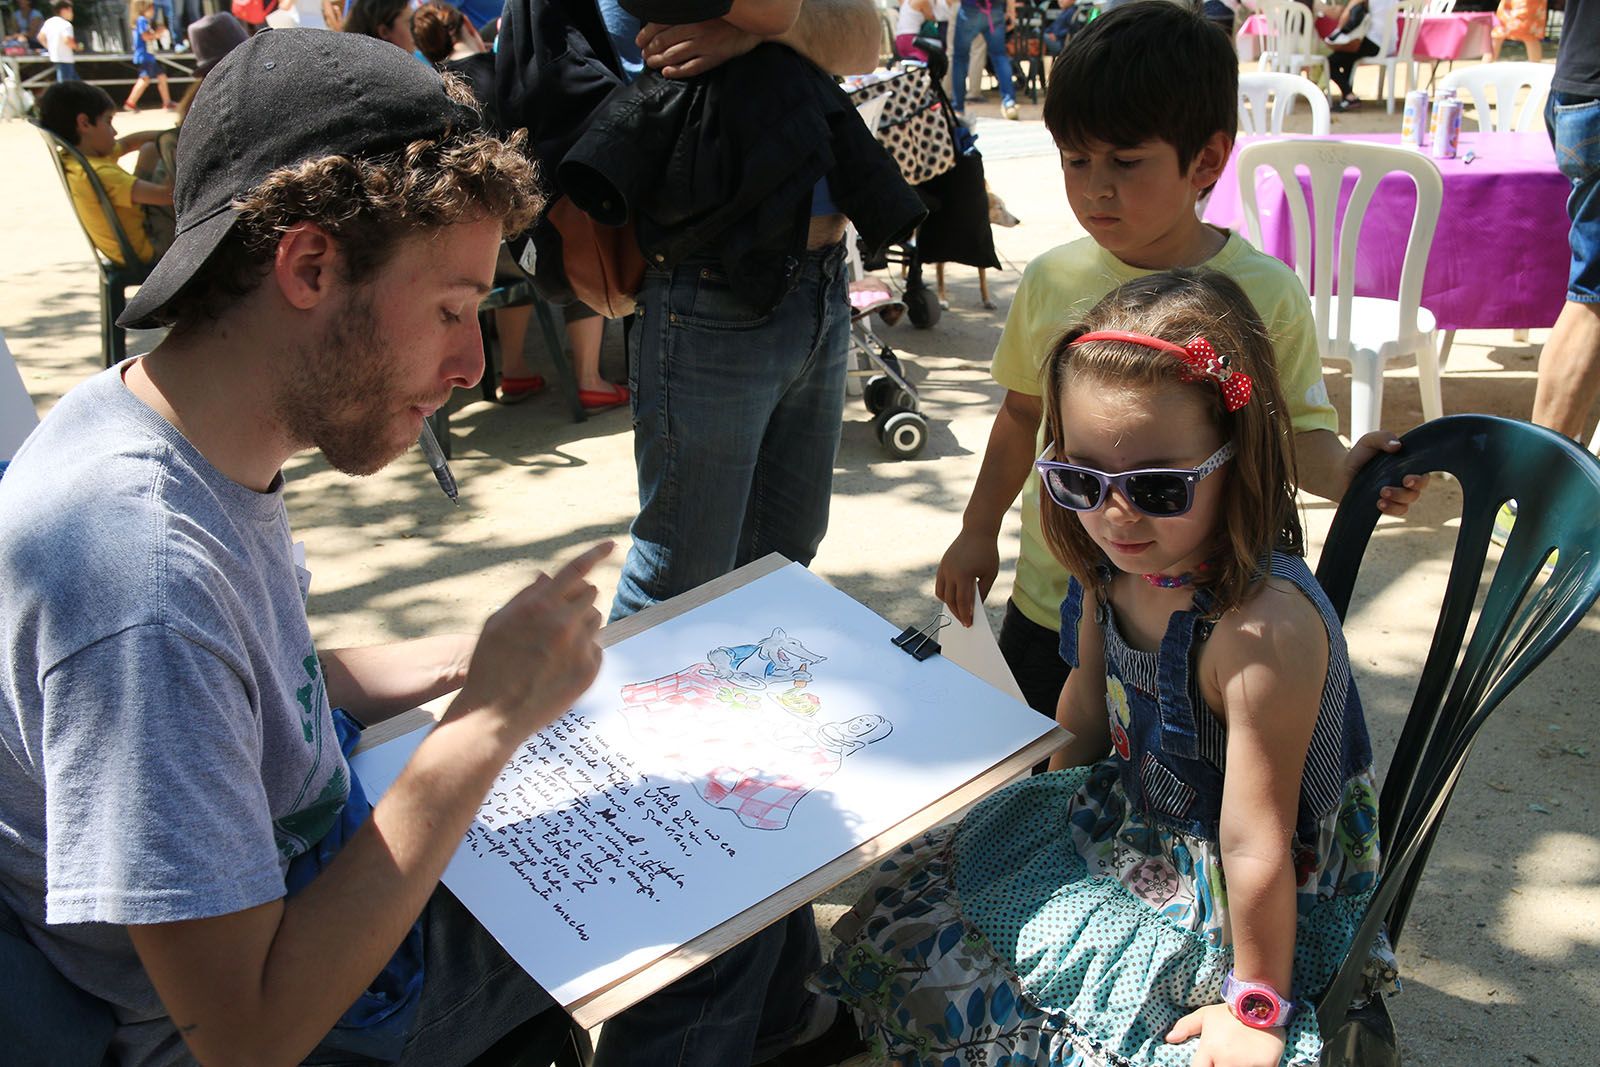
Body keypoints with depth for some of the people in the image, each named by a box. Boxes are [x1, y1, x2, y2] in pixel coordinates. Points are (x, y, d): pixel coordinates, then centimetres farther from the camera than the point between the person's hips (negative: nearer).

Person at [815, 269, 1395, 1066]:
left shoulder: (1264, 629, -36)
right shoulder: (1116, 567, -11)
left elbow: (1255, 849, -27)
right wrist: (1055, 802, 19)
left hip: (1214, 896, -7)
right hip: (1121, 815, 8)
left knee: (958, 976, -8)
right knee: (902, 905, 12)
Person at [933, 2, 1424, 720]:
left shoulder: (1265, 295, -10)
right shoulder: (1052, 280, -3)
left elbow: (1297, 423, -3)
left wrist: (1340, 473, -25)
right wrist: (978, 531, 13)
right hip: (1051, 600, 3)